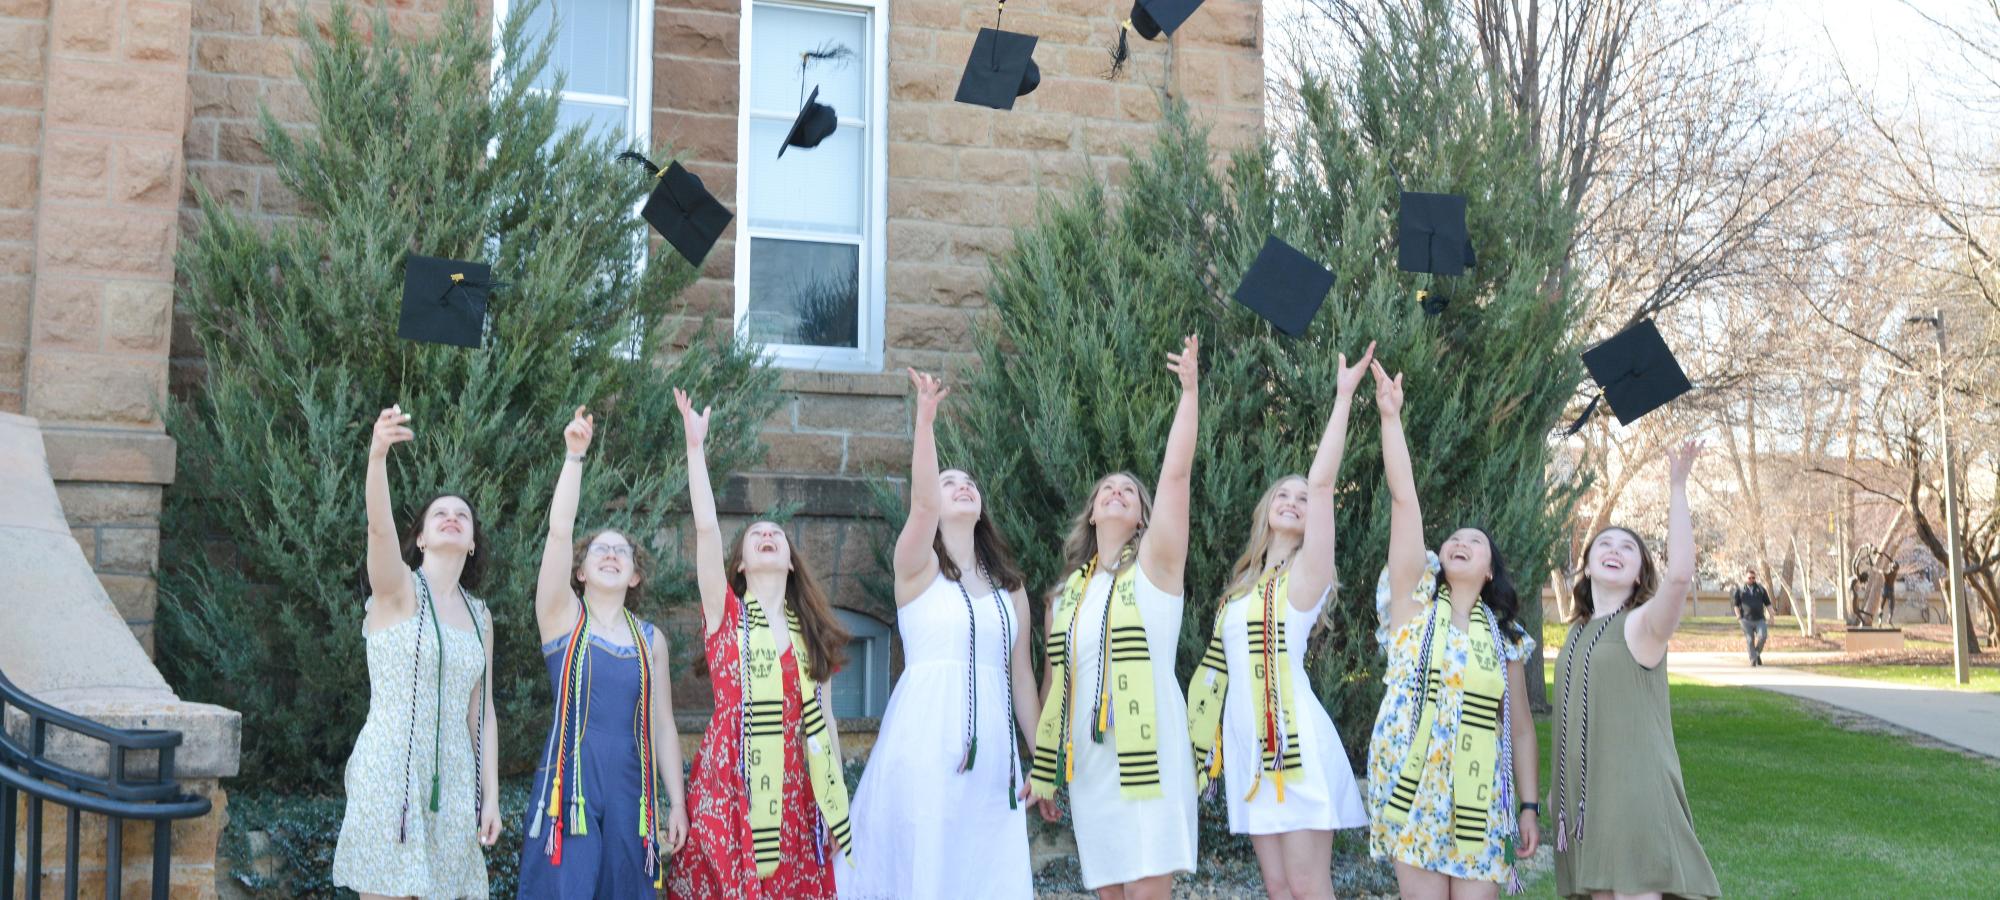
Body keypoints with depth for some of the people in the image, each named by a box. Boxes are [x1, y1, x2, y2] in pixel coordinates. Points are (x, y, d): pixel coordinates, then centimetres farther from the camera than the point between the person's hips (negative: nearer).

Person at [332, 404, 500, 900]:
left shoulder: (479, 615, 13)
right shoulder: (399, 589, -3)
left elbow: (481, 711, 13)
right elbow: (379, 527, -24)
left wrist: (491, 795, 7)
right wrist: (378, 454, -42)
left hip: (453, 780, 5)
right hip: (391, 773, -5)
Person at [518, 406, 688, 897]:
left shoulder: (650, 638, 11)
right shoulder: (563, 617, 2)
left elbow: (662, 726, 13)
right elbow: (559, 530, -11)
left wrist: (677, 802, 8)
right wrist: (574, 455, -18)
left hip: (630, 787, 3)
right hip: (570, 782, -3)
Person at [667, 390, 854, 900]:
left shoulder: (810, 630, 13)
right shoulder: (725, 614, 3)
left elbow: (822, 716, 14)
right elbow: (705, 528, -8)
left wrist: (837, 799, 10)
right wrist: (695, 446, -12)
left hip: (797, 795, 3)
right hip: (732, 788, -3)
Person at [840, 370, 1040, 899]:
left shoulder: (1009, 587, 15)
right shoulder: (918, 568, 1)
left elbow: (1021, 676, 16)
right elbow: (921, 504, -18)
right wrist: (925, 420, -31)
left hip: (992, 747, 4)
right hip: (925, 741, -4)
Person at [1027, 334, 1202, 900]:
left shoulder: (1153, 567, 1)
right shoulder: (1067, 592, 15)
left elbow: (1177, 474, -11)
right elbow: (1054, 681, 18)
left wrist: (1190, 390, -15)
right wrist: (1042, 769, 18)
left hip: (1150, 755, -5)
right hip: (1089, 762, 5)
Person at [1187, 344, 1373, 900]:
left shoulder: (1306, 574, -1)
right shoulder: (1244, 584, 19)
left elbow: (1323, 481, -12)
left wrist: (1344, 395, -13)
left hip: (1296, 741, -6)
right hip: (1249, 742, 7)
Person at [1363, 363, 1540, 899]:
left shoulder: (1505, 635, 10)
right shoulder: (1415, 602, 5)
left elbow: (1520, 728, 12)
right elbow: (1404, 498, -3)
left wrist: (1528, 807, 7)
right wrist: (1390, 416, -10)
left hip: (1480, 798, 2)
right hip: (1415, 790, -1)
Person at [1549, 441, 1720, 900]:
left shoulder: (1642, 625, -6)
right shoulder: (1580, 631, 15)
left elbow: (1680, 576, -27)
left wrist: (1677, 489, -25)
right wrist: (1558, 789, 20)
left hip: (1634, 796, -7)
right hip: (1586, 795, 7)